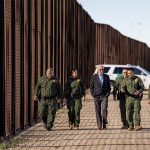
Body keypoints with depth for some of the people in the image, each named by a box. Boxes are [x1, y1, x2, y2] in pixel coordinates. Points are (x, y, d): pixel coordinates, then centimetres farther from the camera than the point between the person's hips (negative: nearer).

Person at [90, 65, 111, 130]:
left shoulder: (106, 77, 9)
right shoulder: (94, 77, 4)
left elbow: (109, 87, 12)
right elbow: (91, 87, 6)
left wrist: (107, 94, -1)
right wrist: (93, 95, -4)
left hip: (104, 96, 0)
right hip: (96, 97, 0)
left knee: (104, 109, -14)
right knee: (98, 111, 0)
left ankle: (104, 124, 0)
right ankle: (99, 125, 6)